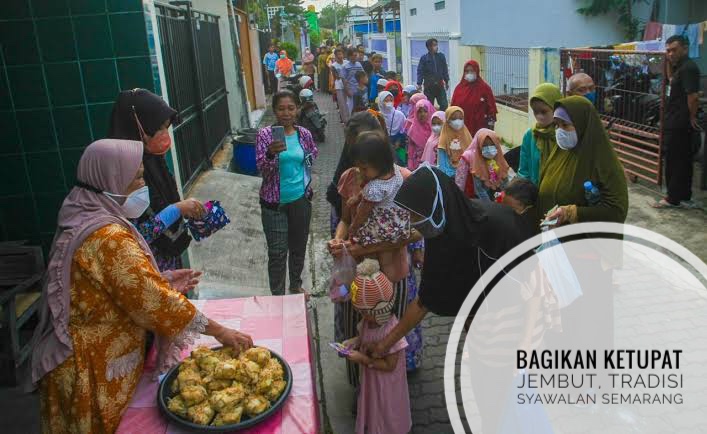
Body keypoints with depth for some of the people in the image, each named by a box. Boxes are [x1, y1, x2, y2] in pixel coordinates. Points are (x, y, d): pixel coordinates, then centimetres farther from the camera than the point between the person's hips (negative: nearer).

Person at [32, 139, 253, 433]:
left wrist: (163, 281, 3)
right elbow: (154, 300, -27)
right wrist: (219, 331, -21)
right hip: (98, 370, -9)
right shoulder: (108, 238, -26)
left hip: (91, 356, 9)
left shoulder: (84, 221, 4)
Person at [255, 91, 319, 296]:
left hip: (301, 199, 3)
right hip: (274, 202, -3)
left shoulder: (304, 134, -3)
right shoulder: (265, 135, -12)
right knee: (277, 253, 2)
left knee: (299, 247, 19)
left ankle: (296, 285, 42)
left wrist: (305, 165, 7)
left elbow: (313, 151, 20)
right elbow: (262, 169, -21)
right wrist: (271, 154, -38)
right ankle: (277, 296, 18)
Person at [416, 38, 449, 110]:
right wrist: (419, 83, -10)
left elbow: (445, 70, 13)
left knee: (444, 105, 1)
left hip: (440, 85, 2)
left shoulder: (441, 56, 5)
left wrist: (446, 81, 13)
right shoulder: (424, 58, -3)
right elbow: (420, 71, -4)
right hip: (428, 86, -2)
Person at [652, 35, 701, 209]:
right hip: (675, 123, 11)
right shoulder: (678, 67, 14)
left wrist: (692, 117, -13)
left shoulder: (688, 68, -16)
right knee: (683, 161, 15)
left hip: (679, 124, -11)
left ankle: (673, 198, 6)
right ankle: (684, 198, 24)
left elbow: (693, 96, -23)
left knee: (674, 161, -2)